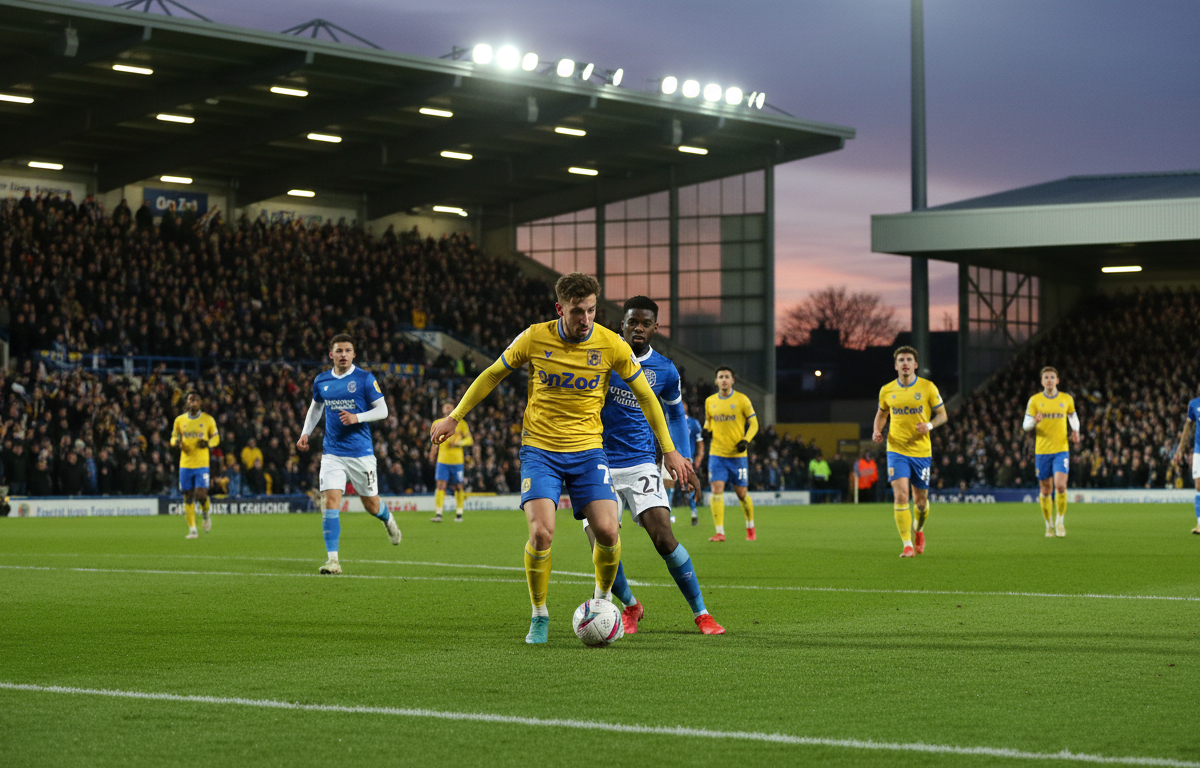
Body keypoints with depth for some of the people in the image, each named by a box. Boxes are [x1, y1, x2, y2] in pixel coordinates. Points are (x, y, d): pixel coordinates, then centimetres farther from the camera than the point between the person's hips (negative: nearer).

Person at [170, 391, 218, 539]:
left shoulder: (208, 420, 2)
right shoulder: (179, 420, 6)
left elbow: (216, 438, 10)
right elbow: (174, 438, 15)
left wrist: (208, 443, -12)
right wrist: (176, 442, -9)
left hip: (202, 464, -2)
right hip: (185, 464, 2)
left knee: (201, 495, -13)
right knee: (188, 497, 2)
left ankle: (205, 515, 20)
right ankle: (192, 529, 9)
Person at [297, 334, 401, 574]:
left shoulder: (365, 379, -5)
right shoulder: (321, 381, 6)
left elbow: (383, 410, -4)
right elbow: (316, 407, 24)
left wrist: (357, 417, -19)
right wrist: (305, 433, 12)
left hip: (361, 452, -2)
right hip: (332, 453, 2)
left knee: (371, 505, 8)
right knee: (330, 501, -13)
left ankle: (387, 518, 46)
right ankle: (332, 559, -13)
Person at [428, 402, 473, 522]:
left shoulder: (460, 424, 3)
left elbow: (469, 440, 2)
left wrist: (458, 443, -14)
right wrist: (433, 451, 13)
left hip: (457, 461, -1)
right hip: (442, 460, 1)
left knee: (458, 487, 3)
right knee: (441, 485, -11)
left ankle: (459, 514, 15)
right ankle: (438, 515, -14)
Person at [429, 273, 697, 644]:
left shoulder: (611, 345, -7)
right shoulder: (534, 338, -8)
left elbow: (645, 396, 6)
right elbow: (492, 375, 8)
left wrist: (669, 451, 7)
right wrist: (454, 417, 10)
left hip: (588, 450, 1)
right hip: (540, 450, -1)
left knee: (607, 532, -14)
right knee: (541, 532, -19)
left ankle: (603, 600, 16)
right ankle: (539, 617, 3)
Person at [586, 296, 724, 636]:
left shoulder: (665, 370, 4)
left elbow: (675, 413, 22)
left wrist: (680, 458, 15)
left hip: (641, 464, 1)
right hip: (599, 464, -1)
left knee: (664, 538, -15)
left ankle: (701, 613, -1)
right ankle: (630, 605, 18)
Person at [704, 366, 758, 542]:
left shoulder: (742, 400, -3)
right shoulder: (710, 401, 7)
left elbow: (753, 423, 2)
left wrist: (746, 440, -15)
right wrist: (706, 430, -2)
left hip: (737, 454, -2)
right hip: (717, 454, 2)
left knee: (741, 493, 5)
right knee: (716, 490, -12)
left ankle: (750, 527, 28)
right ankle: (720, 532, -10)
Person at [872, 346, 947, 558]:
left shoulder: (928, 387, -3)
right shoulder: (887, 390, 2)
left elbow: (942, 415, 4)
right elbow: (881, 413, 19)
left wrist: (929, 425, -17)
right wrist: (877, 431, -1)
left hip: (921, 451, 0)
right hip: (896, 450, 0)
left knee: (921, 500, 8)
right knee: (901, 495, -16)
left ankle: (918, 529, 41)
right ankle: (907, 545, -11)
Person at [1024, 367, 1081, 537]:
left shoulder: (1066, 399, 5)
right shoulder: (1035, 400, 1)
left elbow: (1073, 417, 23)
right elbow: (1026, 426, 2)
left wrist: (1075, 431, 4)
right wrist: (1034, 421, -21)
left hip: (1061, 450, 0)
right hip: (1042, 451, 0)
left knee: (1060, 485, -17)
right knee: (1045, 490, 5)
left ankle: (1060, 520, 3)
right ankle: (1049, 524, 22)